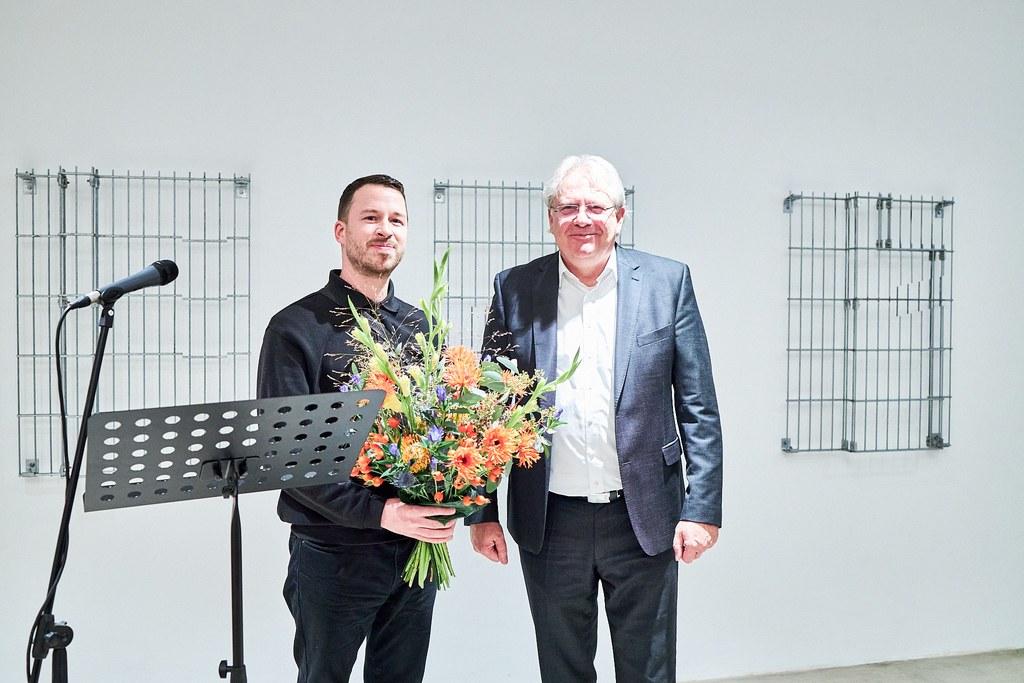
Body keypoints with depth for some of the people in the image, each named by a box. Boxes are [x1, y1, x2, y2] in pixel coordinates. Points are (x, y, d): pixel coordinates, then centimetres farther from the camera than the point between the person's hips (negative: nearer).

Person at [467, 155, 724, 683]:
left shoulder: (668, 282, -1)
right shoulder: (515, 290, 1)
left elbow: (698, 409, -1)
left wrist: (703, 509, -6)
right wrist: (482, 513, 2)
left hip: (644, 520, 0)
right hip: (550, 524, 1)